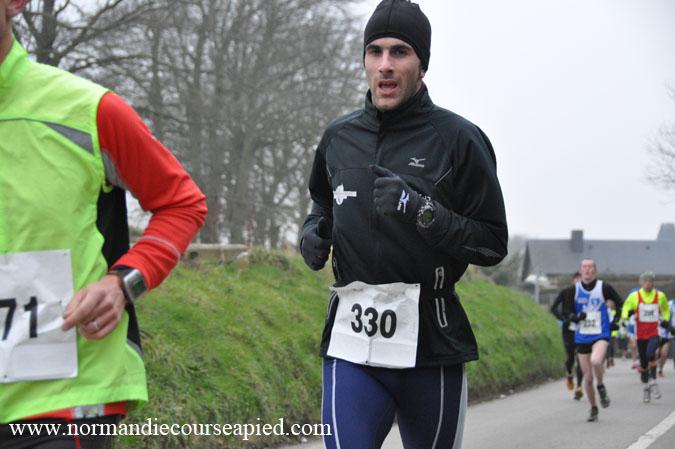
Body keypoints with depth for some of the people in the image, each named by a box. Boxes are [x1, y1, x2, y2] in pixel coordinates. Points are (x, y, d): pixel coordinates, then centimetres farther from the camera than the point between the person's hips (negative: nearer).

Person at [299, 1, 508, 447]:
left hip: (431, 343, -2)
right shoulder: (339, 136, 10)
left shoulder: (458, 138, -3)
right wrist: (315, 230, 6)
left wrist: (423, 213, -18)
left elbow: (493, 243, -3)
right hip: (352, 343, 2)